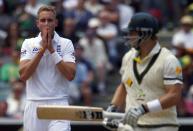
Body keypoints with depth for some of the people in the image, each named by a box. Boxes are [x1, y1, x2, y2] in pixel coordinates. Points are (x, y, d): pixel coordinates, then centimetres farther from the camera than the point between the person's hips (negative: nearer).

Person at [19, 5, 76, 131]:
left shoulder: (66, 44, 4)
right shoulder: (28, 44, 7)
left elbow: (70, 75, -8)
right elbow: (23, 75, -6)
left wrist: (52, 50, -10)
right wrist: (42, 49, -9)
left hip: (59, 105, -2)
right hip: (34, 105, 2)